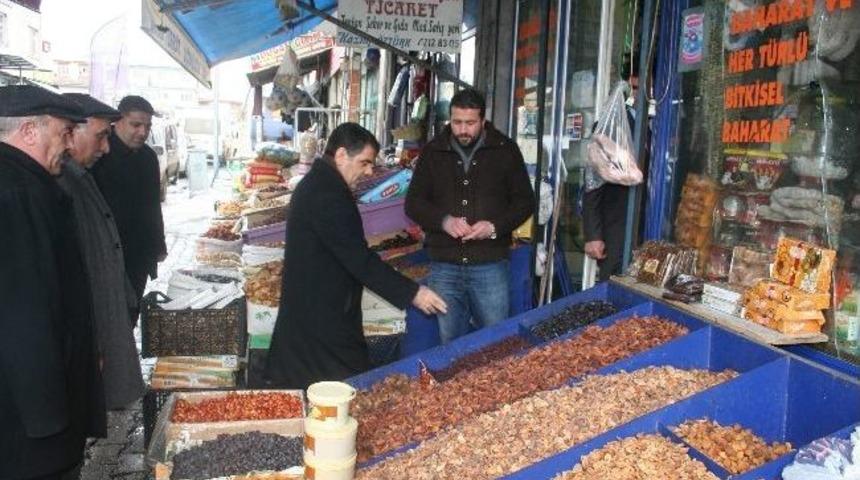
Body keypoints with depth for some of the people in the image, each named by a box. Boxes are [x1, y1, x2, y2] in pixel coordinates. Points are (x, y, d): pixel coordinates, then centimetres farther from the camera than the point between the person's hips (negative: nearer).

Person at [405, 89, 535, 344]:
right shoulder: (433, 152, 5)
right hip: (444, 265, 2)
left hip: (490, 265, -1)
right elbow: (413, 202, 6)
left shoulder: (505, 150, 1)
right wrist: (443, 221, -14)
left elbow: (525, 201, 4)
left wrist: (495, 226, -14)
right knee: (451, 343, 11)